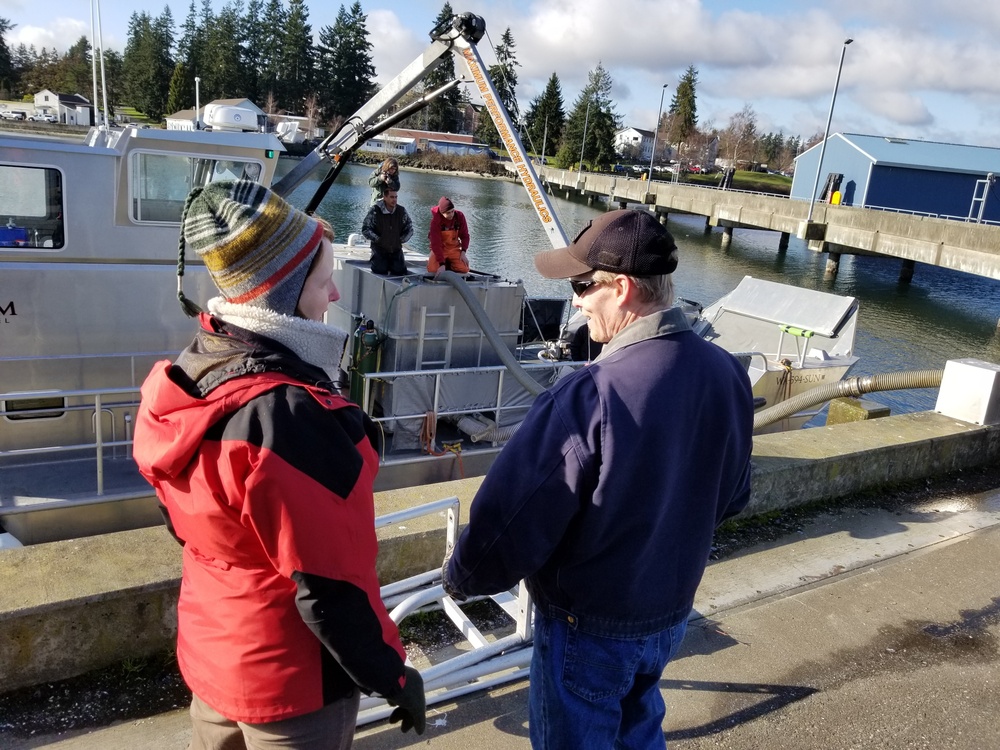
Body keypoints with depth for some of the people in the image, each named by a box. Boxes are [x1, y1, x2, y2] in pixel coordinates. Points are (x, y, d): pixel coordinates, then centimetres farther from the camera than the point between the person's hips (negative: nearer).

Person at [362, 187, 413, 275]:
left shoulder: (401, 211, -1)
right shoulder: (375, 211, -10)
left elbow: (409, 229, 9)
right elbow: (365, 229, -7)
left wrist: (401, 240, -1)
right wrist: (378, 239, -12)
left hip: (396, 249, 3)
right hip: (379, 248, -3)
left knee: (400, 272, -8)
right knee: (380, 271, -15)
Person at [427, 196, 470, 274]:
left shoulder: (460, 216, -13)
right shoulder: (435, 221, -22)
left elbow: (465, 236, -1)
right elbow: (436, 244, -26)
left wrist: (463, 252, -14)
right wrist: (441, 264, -33)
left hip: (454, 248, 3)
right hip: (439, 249, -3)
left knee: (464, 269, -15)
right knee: (433, 269, -25)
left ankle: (448, 263, 15)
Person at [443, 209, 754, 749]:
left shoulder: (589, 398, -33)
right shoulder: (727, 375, -10)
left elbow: (513, 520, -27)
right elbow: (731, 497, 4)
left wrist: (461, 577, -7)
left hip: (589, 629, -6)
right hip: (673, 613, 6)